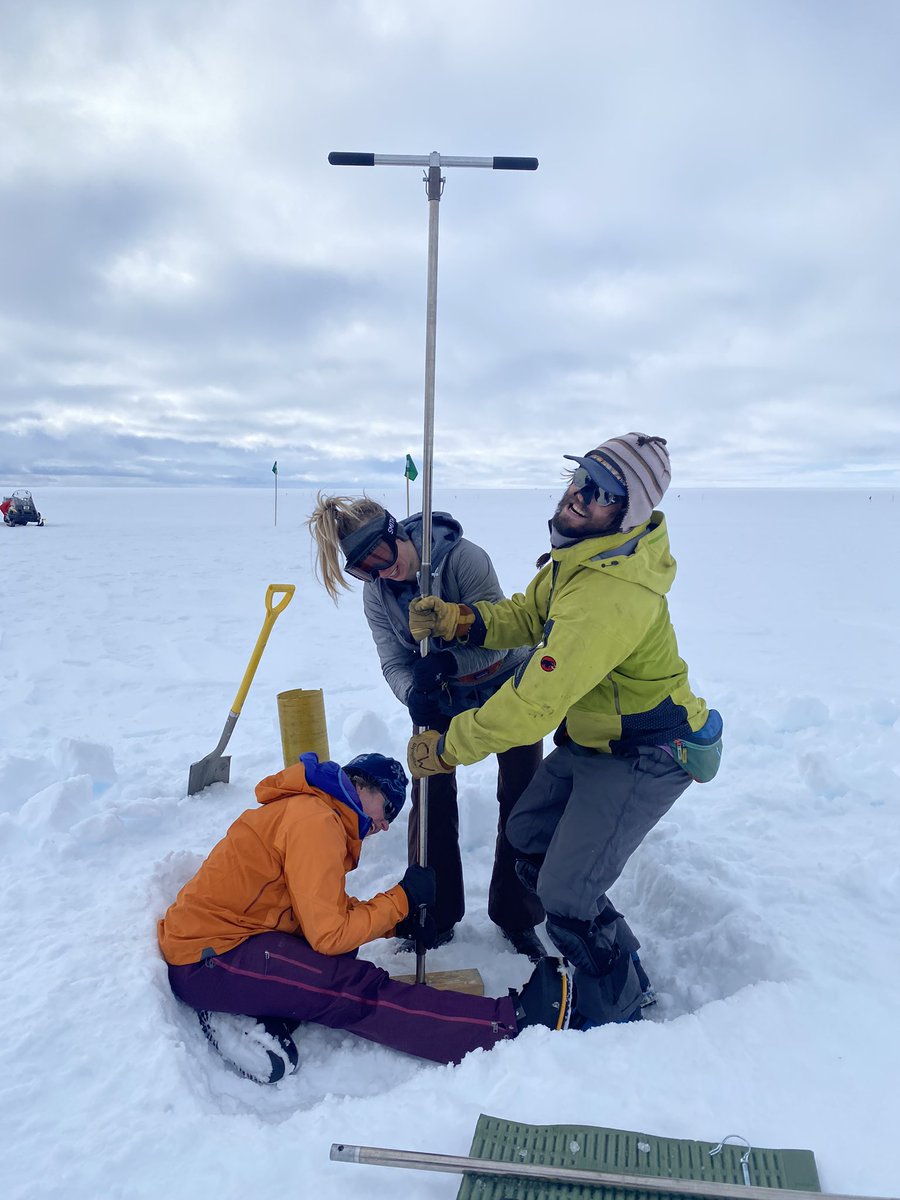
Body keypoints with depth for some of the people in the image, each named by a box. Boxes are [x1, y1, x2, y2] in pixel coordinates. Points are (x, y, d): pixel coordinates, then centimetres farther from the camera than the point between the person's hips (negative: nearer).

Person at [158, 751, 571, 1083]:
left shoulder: (307, 809, 12)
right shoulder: (315, 820, -19)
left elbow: (327, 910, 10)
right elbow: (329, 934, -20)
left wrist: (400, 921, -1)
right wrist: (402, 898, -11)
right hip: (206, 957, -10)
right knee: (356, 988, -19)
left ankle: (250, 1017, -10)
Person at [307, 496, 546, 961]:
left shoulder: (464, 557, -31)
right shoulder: (375, 592, -14)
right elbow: (394, 662, -16)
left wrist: (446, 661, -47)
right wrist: (414, 694, -38)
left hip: (508, 682, -3)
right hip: (443, 695, 4)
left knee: (520, 800, 2)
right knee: (431, 796, -1)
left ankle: (517, 918, 19)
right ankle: (436, 917, 17)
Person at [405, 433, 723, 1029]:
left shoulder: (612, 593, -36)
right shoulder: (581, 555, -4)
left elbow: (534, 705, -36)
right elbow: (528, 617, 7)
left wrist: (445, 747, -23)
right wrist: (457, 620, -12)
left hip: (644, 759, -10)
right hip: (591, 740, 10)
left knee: (567, 897, -6)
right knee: (528, 835, 19)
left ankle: (618, 1014, 24)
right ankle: (620, 965, 38)